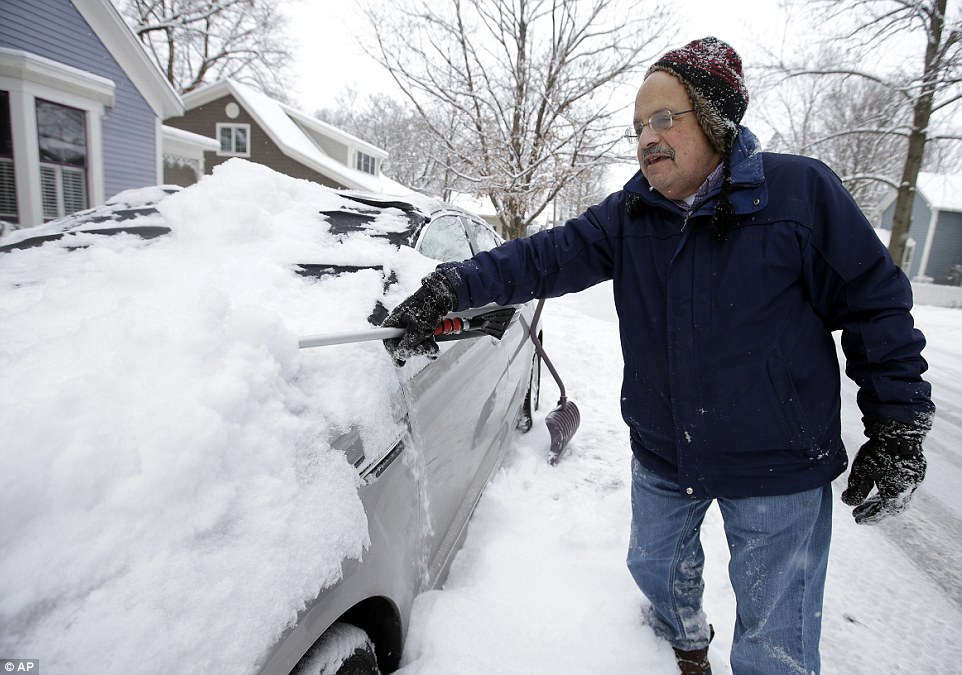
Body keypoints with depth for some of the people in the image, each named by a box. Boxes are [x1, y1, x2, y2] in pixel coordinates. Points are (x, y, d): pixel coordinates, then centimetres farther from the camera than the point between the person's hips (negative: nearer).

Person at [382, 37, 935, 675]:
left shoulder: (802, 190, -13)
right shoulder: (630, 213, -2)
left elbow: (877, 305, -8)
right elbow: (548, 256, -13)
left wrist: (898, 429, -8)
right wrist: (454, 285, -26)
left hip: (779, 471, -4)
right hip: (662, 456, 5)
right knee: (656, 565, 27)